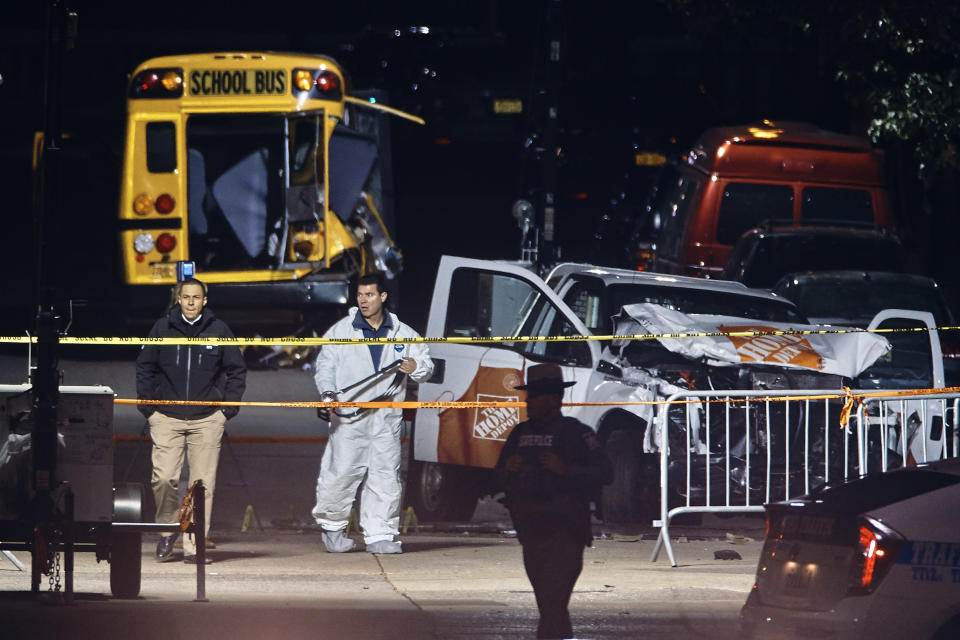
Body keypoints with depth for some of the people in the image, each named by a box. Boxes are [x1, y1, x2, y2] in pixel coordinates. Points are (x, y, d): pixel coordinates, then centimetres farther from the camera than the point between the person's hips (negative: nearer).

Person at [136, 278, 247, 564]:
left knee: (202, 484, -2)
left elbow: (236, 370, 13)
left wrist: (228, 407, 4)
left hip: (206, 419, 0)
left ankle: (193, 546, 2)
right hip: (166, 417, 0)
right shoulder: (162, 328, 5)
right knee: (163, 478, -11)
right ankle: (167, 528, 14)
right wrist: (147, 405, 5)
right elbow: (145, 366, 13)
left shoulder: (219, 330, 4)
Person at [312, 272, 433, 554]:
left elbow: (426, 364, 15)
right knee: (341, 471, -6)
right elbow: (325, 365, 5)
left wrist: (416, 368, -9)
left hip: (386, 418, 2)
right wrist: (328, 392, -14)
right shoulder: (340, 330, 7)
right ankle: (332, 526, 15)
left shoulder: (402, 334, 12)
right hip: (349, 415, -2)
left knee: (385, 475, -1)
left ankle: (379, 535, 5)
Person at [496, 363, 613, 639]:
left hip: (563, 532, -7)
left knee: (552, 606, -14)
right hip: (530, 531, 7)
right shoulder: (520, 433, 14)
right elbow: (499, 476, 20)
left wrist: (565, 470, -21)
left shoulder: (576, 432, -5)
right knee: (550, 609, 14)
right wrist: (508, 470, -3)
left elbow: (604, 473, -10)